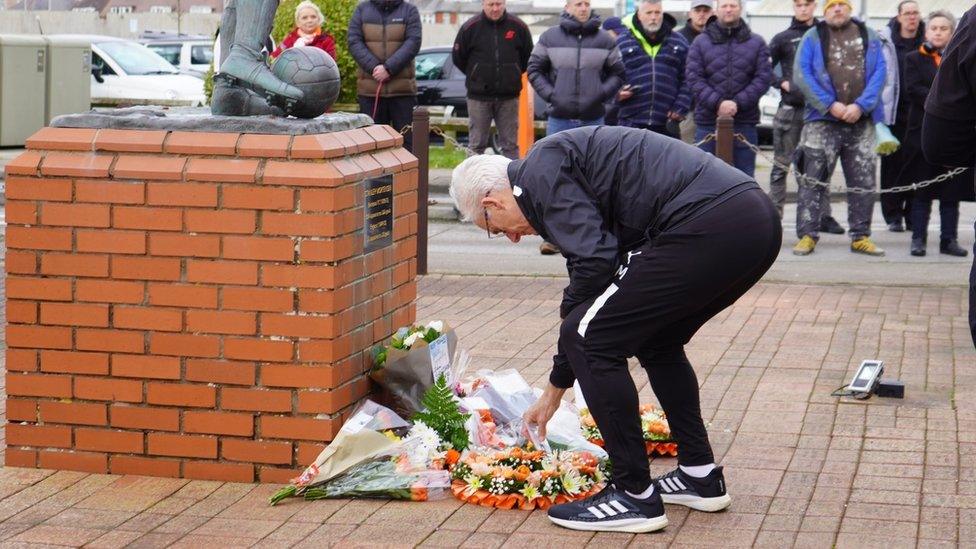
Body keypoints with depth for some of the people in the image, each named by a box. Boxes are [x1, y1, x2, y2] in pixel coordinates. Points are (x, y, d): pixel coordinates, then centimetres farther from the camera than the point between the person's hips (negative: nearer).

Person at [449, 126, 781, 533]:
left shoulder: (541, 169, 2)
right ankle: (701, 477, 32)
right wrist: (554, 390, 45)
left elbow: (594, 261, -12)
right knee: (657, 341, 30)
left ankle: (635, 496, 5)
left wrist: (570, 316, 11)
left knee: (589, 339, 0)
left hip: (705, 227, -10)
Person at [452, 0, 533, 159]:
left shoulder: (518, 27, -1)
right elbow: (458, 58, 7)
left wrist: (512, 74, 10)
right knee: (476, 144, 3)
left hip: (508, 97, 1)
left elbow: (528, 57, 13)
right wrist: (477, 77, 8)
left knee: (510, 145, 6)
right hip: (479, 96, -1)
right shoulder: (470, 27, -4)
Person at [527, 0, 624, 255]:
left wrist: (600, 95, -6)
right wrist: (550, 95, -4)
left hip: (593, 119, 1)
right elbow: (534, 70, 9)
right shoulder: (549, 38, 4)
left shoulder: (605, 40, 4)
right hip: (559, 119, 0)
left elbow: (617, 74, 9)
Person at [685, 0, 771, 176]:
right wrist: (717, 102, -15)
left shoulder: (756, 43, 8)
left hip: (744, 122, 0)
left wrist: (738, 103, -13)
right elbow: (694, 78, -1)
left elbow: (763, 77, -1)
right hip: (708, 122, 0)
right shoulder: (701, 42, 8)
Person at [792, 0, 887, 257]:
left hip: (861, 122, 2)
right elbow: (802, 74, -5)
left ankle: (861, 236, 14)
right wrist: (830, 105, -14)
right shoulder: (813, 38, 4)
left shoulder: (869, 37, 10)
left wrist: (861, 105, -12)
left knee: (863, 181, 5)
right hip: (822, 122, -2)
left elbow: (879, 73, 2)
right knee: (813, 179, -4)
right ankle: (807, 235, 0)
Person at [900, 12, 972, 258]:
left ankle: (949, 239, 8)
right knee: (923, 190, 1)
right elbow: (913, 90, -6)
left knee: (952, 191, 3)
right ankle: (918, 238, 5)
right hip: (924, 133, -1)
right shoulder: (915, 59, 7)